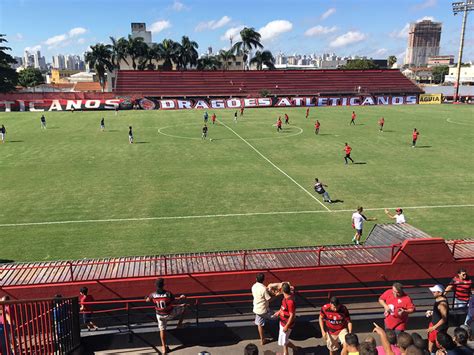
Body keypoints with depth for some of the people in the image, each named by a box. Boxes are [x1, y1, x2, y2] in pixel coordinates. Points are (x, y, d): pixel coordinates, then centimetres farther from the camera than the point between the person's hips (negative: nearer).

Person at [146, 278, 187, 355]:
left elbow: (147, 300, 5)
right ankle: (180, 324, 26)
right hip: (170, 314, -3)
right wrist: (181, 298, 10)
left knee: (162, 329, 21)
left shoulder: (153, 295, -18)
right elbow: (174, 302, -9)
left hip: (160, 315, 3)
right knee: (183, 307, 17)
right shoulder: (168, 294, -25)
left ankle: (164, 348, 26)